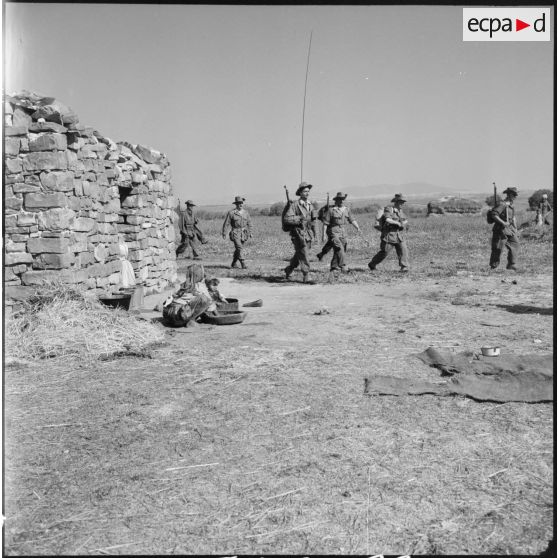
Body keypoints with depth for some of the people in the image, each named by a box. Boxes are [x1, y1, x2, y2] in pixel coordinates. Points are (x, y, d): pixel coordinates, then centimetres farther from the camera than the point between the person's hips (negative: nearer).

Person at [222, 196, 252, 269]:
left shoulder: (246, 213, 8)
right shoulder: (231, 213, -6)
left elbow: (249, 224, 14)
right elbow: (226, 224, -3)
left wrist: (250, 232, 6)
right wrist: (224, 233, -4)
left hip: (243, 233, 5)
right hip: (235, 233, -5)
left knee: (238, 249, 12)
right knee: (239, 248, -15)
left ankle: (233, 263, 25)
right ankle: (243, 264, -17)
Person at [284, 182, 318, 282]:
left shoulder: (310, 205, 13)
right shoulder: (294, 205, -6)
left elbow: (313, 221, 19)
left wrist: (314, 235, 18)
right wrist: (299, 218, -23)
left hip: (308, 234, 6)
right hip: (298, 233, -6)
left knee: (299, 255, 13)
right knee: (303, 254, -11)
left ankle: (288, 270, 31)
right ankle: (306, 275, -10)